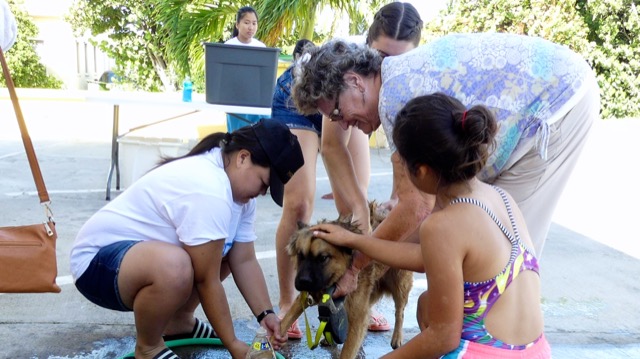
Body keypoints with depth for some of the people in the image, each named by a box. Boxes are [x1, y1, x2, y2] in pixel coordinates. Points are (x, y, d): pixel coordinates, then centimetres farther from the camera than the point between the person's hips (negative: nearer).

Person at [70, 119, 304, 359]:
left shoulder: (239, 187, 0)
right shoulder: (208, 190, -31)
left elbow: (245, 260, -1)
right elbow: (206, 280, -27)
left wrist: (265, 314, -11)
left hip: (139, 249, 10)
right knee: (175, 267, -38)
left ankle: (179, 323, 19)